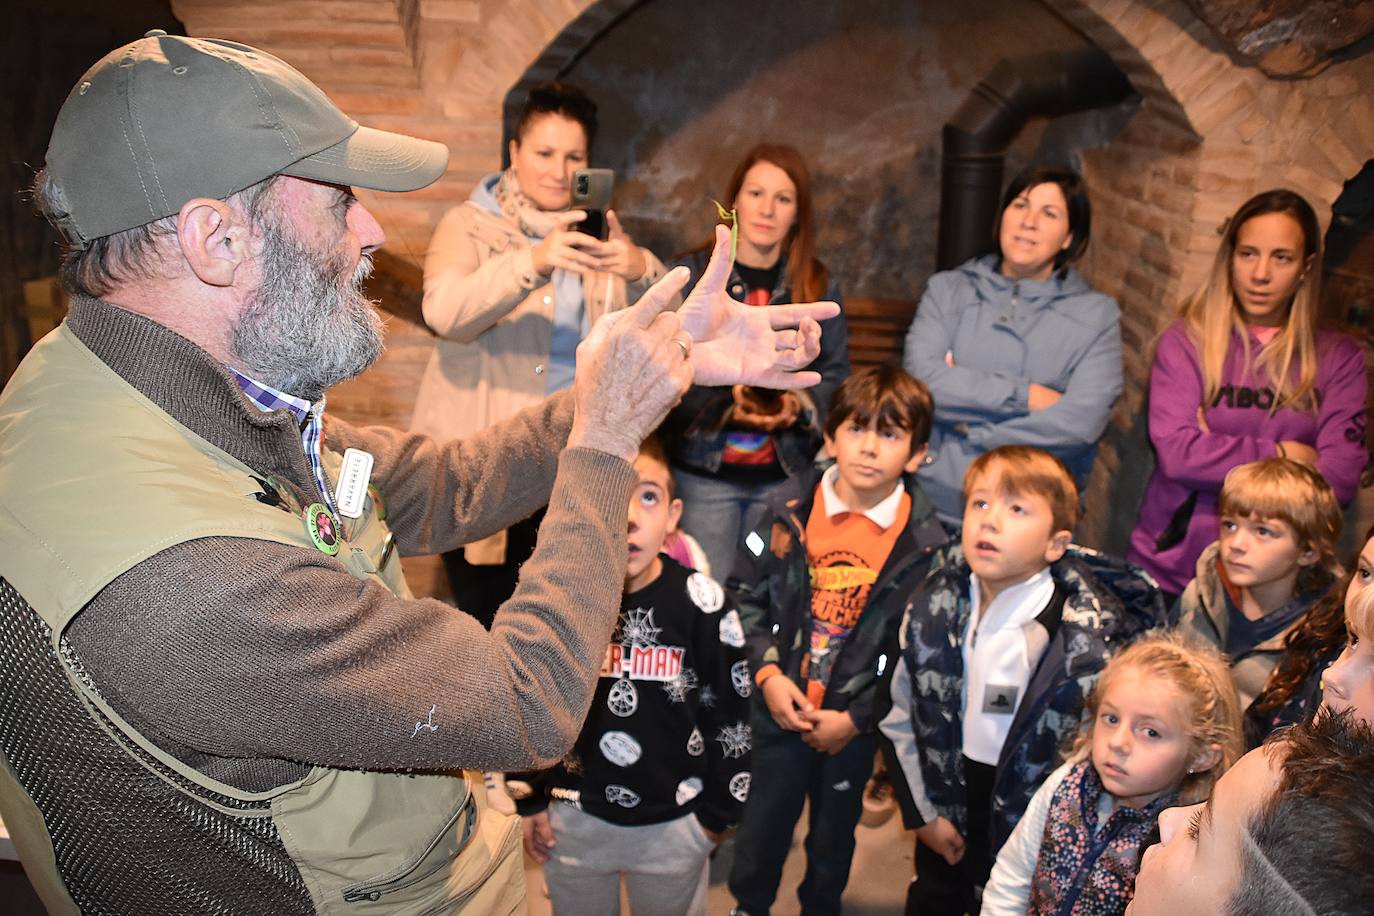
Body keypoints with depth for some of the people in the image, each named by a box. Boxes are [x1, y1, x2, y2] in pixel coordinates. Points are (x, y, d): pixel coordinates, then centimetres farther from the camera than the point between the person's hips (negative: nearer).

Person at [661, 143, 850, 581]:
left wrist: (800, 405, -15)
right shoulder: (692, 274, -2)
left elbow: (836, 376, 6)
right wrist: (725, 407, -21)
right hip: (704, 471, -2)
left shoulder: (819, 286, 7)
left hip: (785, 474, 2)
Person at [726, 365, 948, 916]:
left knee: (833, 837, 20)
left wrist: (856, 718, -11)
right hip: (779, 707, 1)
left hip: (855, 725, -1)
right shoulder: (790, 511, -8)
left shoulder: (926, 542, -13)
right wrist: (767, 673, -11)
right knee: (762, 827, 16)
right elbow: (747, 595, 0)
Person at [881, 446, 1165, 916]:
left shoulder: (1088, 631, -22)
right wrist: (923, 812, -1)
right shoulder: (935, 603, -9)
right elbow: (902, 717, -1)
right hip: (947, 800, 4)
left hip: (1033, 817, -3)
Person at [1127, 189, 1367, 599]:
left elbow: (1339, 479, -8)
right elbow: (1175, 452, -16)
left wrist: (1214, 453, -10)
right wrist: (1282, 455, -9)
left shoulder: (1338, 358, 2)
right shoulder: (1187, 340, -3)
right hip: (1169, 566, -1)